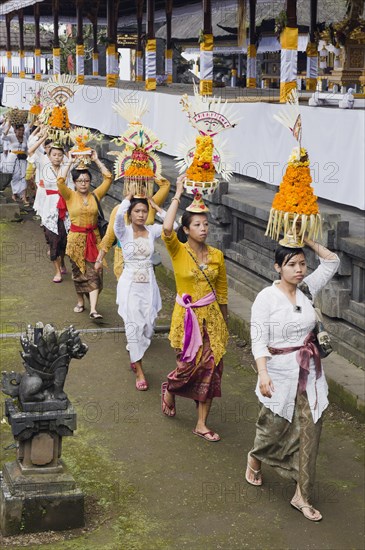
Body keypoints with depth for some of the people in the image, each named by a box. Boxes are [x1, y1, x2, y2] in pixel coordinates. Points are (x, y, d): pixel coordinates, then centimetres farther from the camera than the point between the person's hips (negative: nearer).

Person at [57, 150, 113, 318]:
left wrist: (97, 161, -5)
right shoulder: (70, 196, -4)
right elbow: (60, 181, -20)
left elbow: (108, 178, -6)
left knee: (94, 274, -6)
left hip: (93, 238, 0)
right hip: (76, 239, 0)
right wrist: (70, 162, -14)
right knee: (78, 272, 13)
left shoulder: (95, 195, 1)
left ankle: (93, 309, -9)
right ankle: (80, 302, 33)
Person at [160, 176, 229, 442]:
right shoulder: (178, 251, -8)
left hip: (211, 317, 3)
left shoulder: (216, 255, 2)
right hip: (187, 317, -3)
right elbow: (166, 229, -30)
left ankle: (202, 424, 15)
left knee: (210, 369, 3)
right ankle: (169, 390, 39)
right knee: (189, 367, 2)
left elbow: (222, 292, 10)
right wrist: (178, 195, -23)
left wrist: (224, 324, 14)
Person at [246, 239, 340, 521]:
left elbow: (332, 262, 7)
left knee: (309, 431, 3)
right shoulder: (266, 298, -12)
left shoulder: (307, 289, 2)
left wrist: (306, 240, -1)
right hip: (281, 373, -4)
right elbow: (259, 340, -17)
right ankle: (254, 459, 45)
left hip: (310, 373, 4)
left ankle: (302, 496, 12)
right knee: (274, 426, 10)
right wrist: (263, 373, -30)